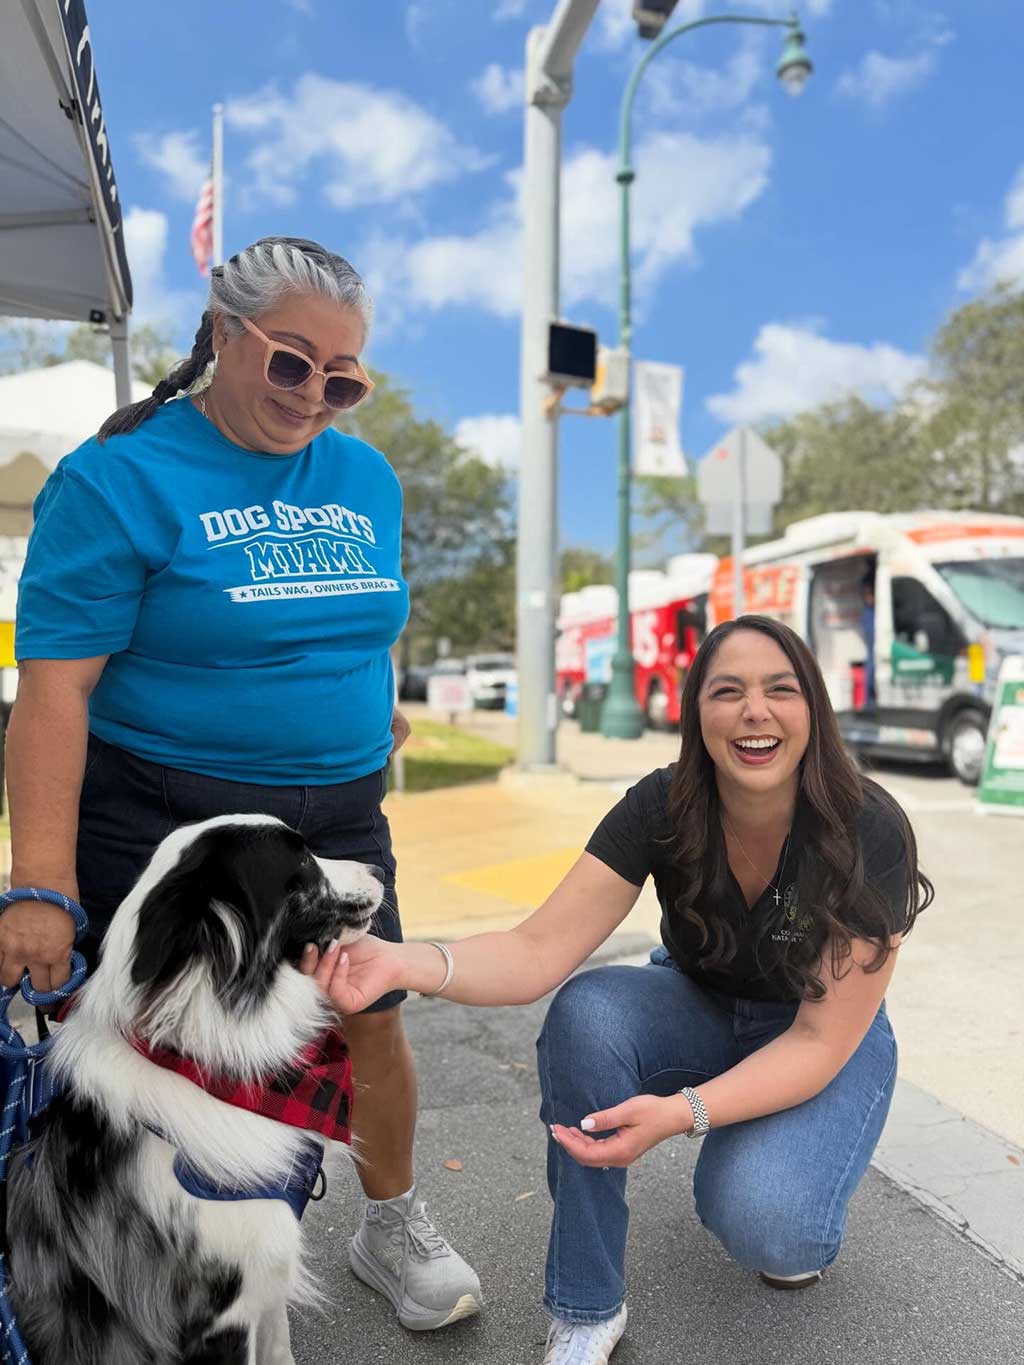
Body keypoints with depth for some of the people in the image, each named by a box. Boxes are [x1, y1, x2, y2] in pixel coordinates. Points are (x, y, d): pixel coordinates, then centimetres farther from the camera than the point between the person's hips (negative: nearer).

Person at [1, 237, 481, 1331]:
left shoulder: (366, 477, 9)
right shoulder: (120, 477, -10)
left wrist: (366, 713, 12)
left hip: (337, 819, 5)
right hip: (160, 820, -5)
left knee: (372, 1024, 12)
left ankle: (394, 1229, 40)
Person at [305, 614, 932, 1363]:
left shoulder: (870, 832, -27)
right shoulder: (661, 808, -22)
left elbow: (822, 1038, -24)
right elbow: (539, 951, -28)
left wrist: (680, 1113, -40)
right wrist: (404, 963, -47)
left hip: (826, 1043, -2)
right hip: (700, 1010, 2)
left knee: (759, 1222, -31)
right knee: (585, 1012, -31)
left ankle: (800, 1202, 8)